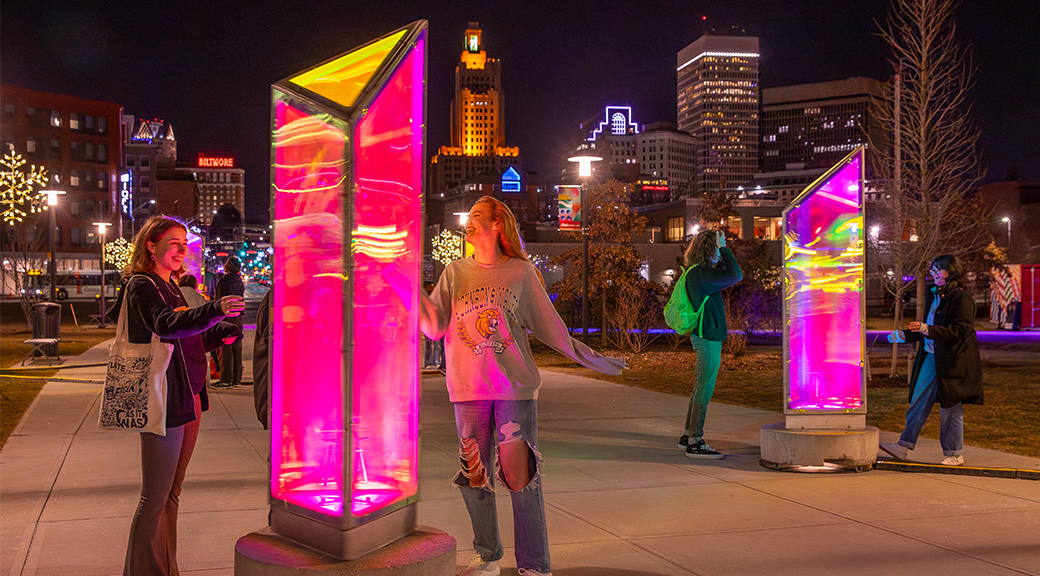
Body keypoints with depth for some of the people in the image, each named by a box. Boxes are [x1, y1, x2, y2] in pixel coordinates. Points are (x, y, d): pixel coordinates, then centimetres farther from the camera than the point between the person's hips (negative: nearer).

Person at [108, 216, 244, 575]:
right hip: (163, 403, -9)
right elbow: (166, 325, -29)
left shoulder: (171, 287, 17)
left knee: (172, 493, 16)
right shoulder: (141, 286, -9)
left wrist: (221, 332, 4)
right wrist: (214, 311, -44)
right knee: (156, 497, -4)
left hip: (188, 400, 9)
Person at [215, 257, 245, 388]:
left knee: (225, 350, -5)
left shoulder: (222, 282, -11)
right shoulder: (240, 282, 8)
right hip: (238, 319, 6)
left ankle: (226, 380, -7)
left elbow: (219, 301, -9)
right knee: (237, 350, 10)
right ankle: (237, 379, 13)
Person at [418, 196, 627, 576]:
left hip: (516, 387, -2)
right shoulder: (455, 273, 10)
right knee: (474, 475, 7)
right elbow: (435, 327, 1)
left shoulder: (521, 272, 6)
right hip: (468, 389, 2)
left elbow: (549, 326, 10)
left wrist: (592, 359, 10)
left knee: (520, 476, -4)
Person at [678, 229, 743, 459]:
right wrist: (724, 249, -14)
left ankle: (688, 436, 25)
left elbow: (726, 276, 25)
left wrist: (721, 253, 13)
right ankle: (695, 443, -1)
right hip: (708, 338, -11)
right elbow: (736, 275, -24)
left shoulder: (696, 272, 13)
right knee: (704, 390, -6)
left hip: (703, 336, 11)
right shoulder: (701, 273, -18)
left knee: (701, 388, 17)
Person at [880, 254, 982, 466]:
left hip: (952, 360, -8)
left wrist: (927, 329, -28)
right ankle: (904, 446, 6)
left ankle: (954, 454, 14)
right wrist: (904, 335, 14)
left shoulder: (962, 298, -12)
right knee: (919, 402, 5)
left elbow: (960, 330, -21)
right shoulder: (934, 295, 14)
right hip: (931, 357, 8)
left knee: (950, 408, 2)